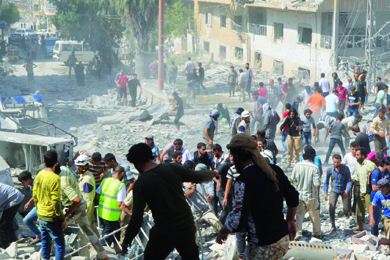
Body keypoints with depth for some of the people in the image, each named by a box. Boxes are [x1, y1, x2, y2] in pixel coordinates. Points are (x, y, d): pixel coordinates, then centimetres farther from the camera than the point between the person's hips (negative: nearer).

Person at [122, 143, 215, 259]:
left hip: (164, 232, -4)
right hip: (187, 226, 4)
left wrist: (126, 241, -2)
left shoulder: (140, 184, -13)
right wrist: (212, 173, 29)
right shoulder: (172, 168, -5)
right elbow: (198, 177, 7)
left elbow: (136, 218, -14)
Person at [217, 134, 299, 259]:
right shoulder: (275, 170, 2)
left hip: (264, 248, -7)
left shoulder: (243, 181, -20)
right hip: (284, 239, 7)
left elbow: (237, 221, -24)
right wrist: (290, 221, 27)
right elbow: (293, 199, 11)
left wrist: (223, 232, -5)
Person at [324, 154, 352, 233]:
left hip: (344, 190, 0)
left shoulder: (345, 168, -11)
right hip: (334, 190, 1)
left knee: (346, 209, 1)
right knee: (331, 207, -17)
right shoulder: (330, 169, -7)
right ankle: (333, 226, -5)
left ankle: (346, 213, 42)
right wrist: (325, 193, -2)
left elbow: (349, 180, -8)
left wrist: (347, 191, -20)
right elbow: (326, 182, 4)